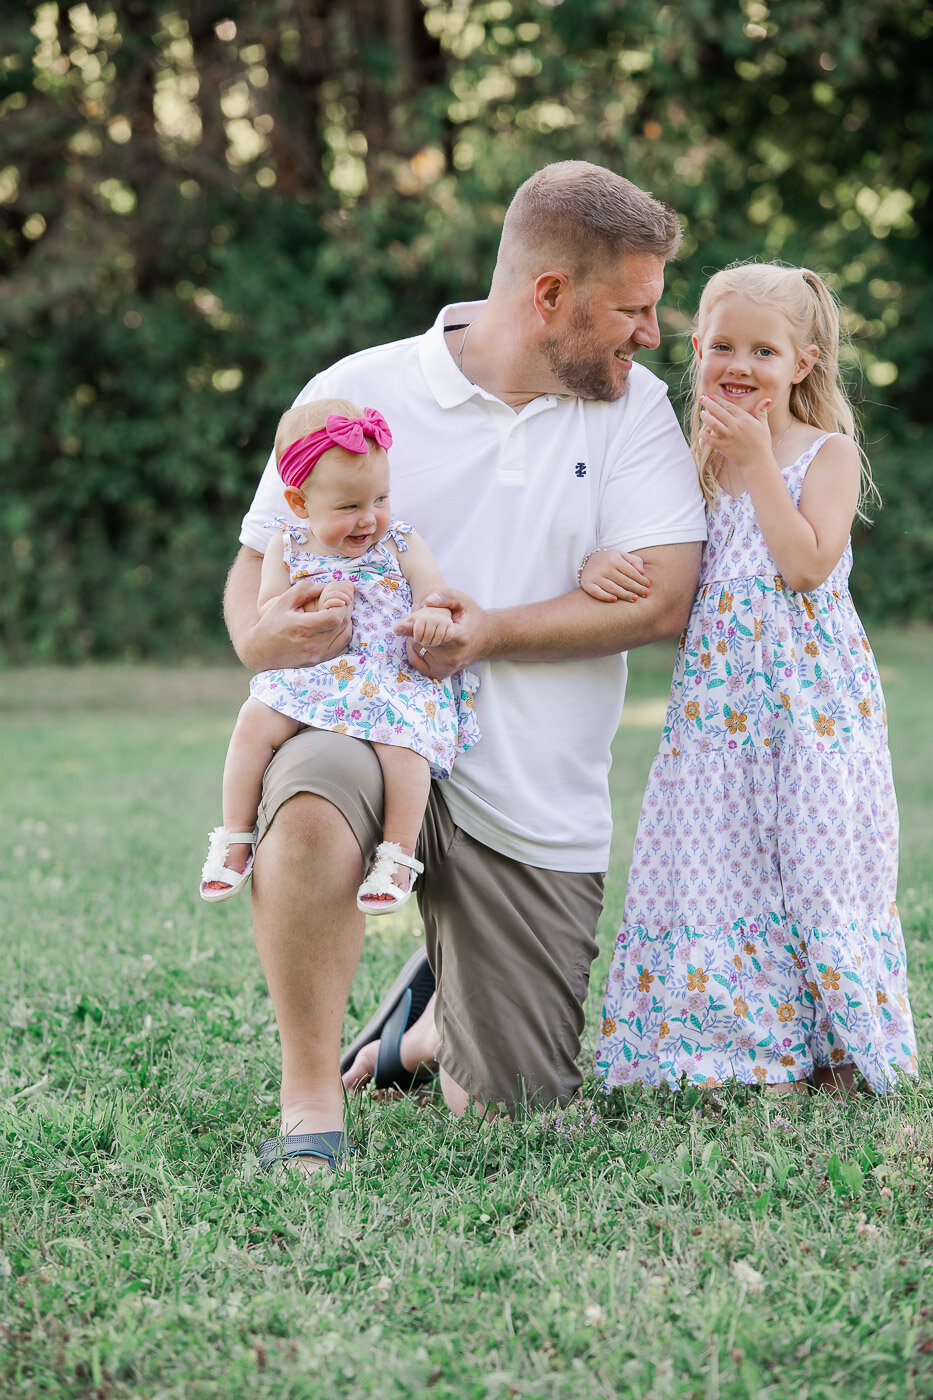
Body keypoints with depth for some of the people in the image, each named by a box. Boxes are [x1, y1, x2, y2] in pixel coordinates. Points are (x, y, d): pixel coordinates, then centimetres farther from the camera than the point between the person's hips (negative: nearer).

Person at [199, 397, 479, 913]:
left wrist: (436, 615, -28)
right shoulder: (287, 547, 6)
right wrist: (314, 606, -16)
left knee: (400, 739, -32)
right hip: (311, 677, 2)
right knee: (255, 720, -22)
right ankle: (235, 839, -8)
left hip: (395, 679, -2)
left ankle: (398, 855, -19)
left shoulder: (400, 545, 4)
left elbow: (440, 596, -2)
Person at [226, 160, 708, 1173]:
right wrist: (261, 633, -21)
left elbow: (662, 594, -7)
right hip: (368, 728, -2)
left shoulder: (632, 407, 4)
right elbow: (259, 562, 4)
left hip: (535, 806, 2)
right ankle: (310, 1099, -19)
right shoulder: (359, 391, -1)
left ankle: (434, 1026, 39)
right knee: (309, 810, -39)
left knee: (508, 1107, 2)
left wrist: (490, 631, -19)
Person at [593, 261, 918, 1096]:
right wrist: (602, 566, -13)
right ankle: (753, 1047, 12)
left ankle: (837, 1048, 11)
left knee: (817, 860, -2)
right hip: (720, 696, 4)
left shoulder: (829, 454, -2)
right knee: (722, 862, 2)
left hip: (814, 698, -4)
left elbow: (806, 564, -17)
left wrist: (758, 461, -15)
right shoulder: (692, 463, 10)